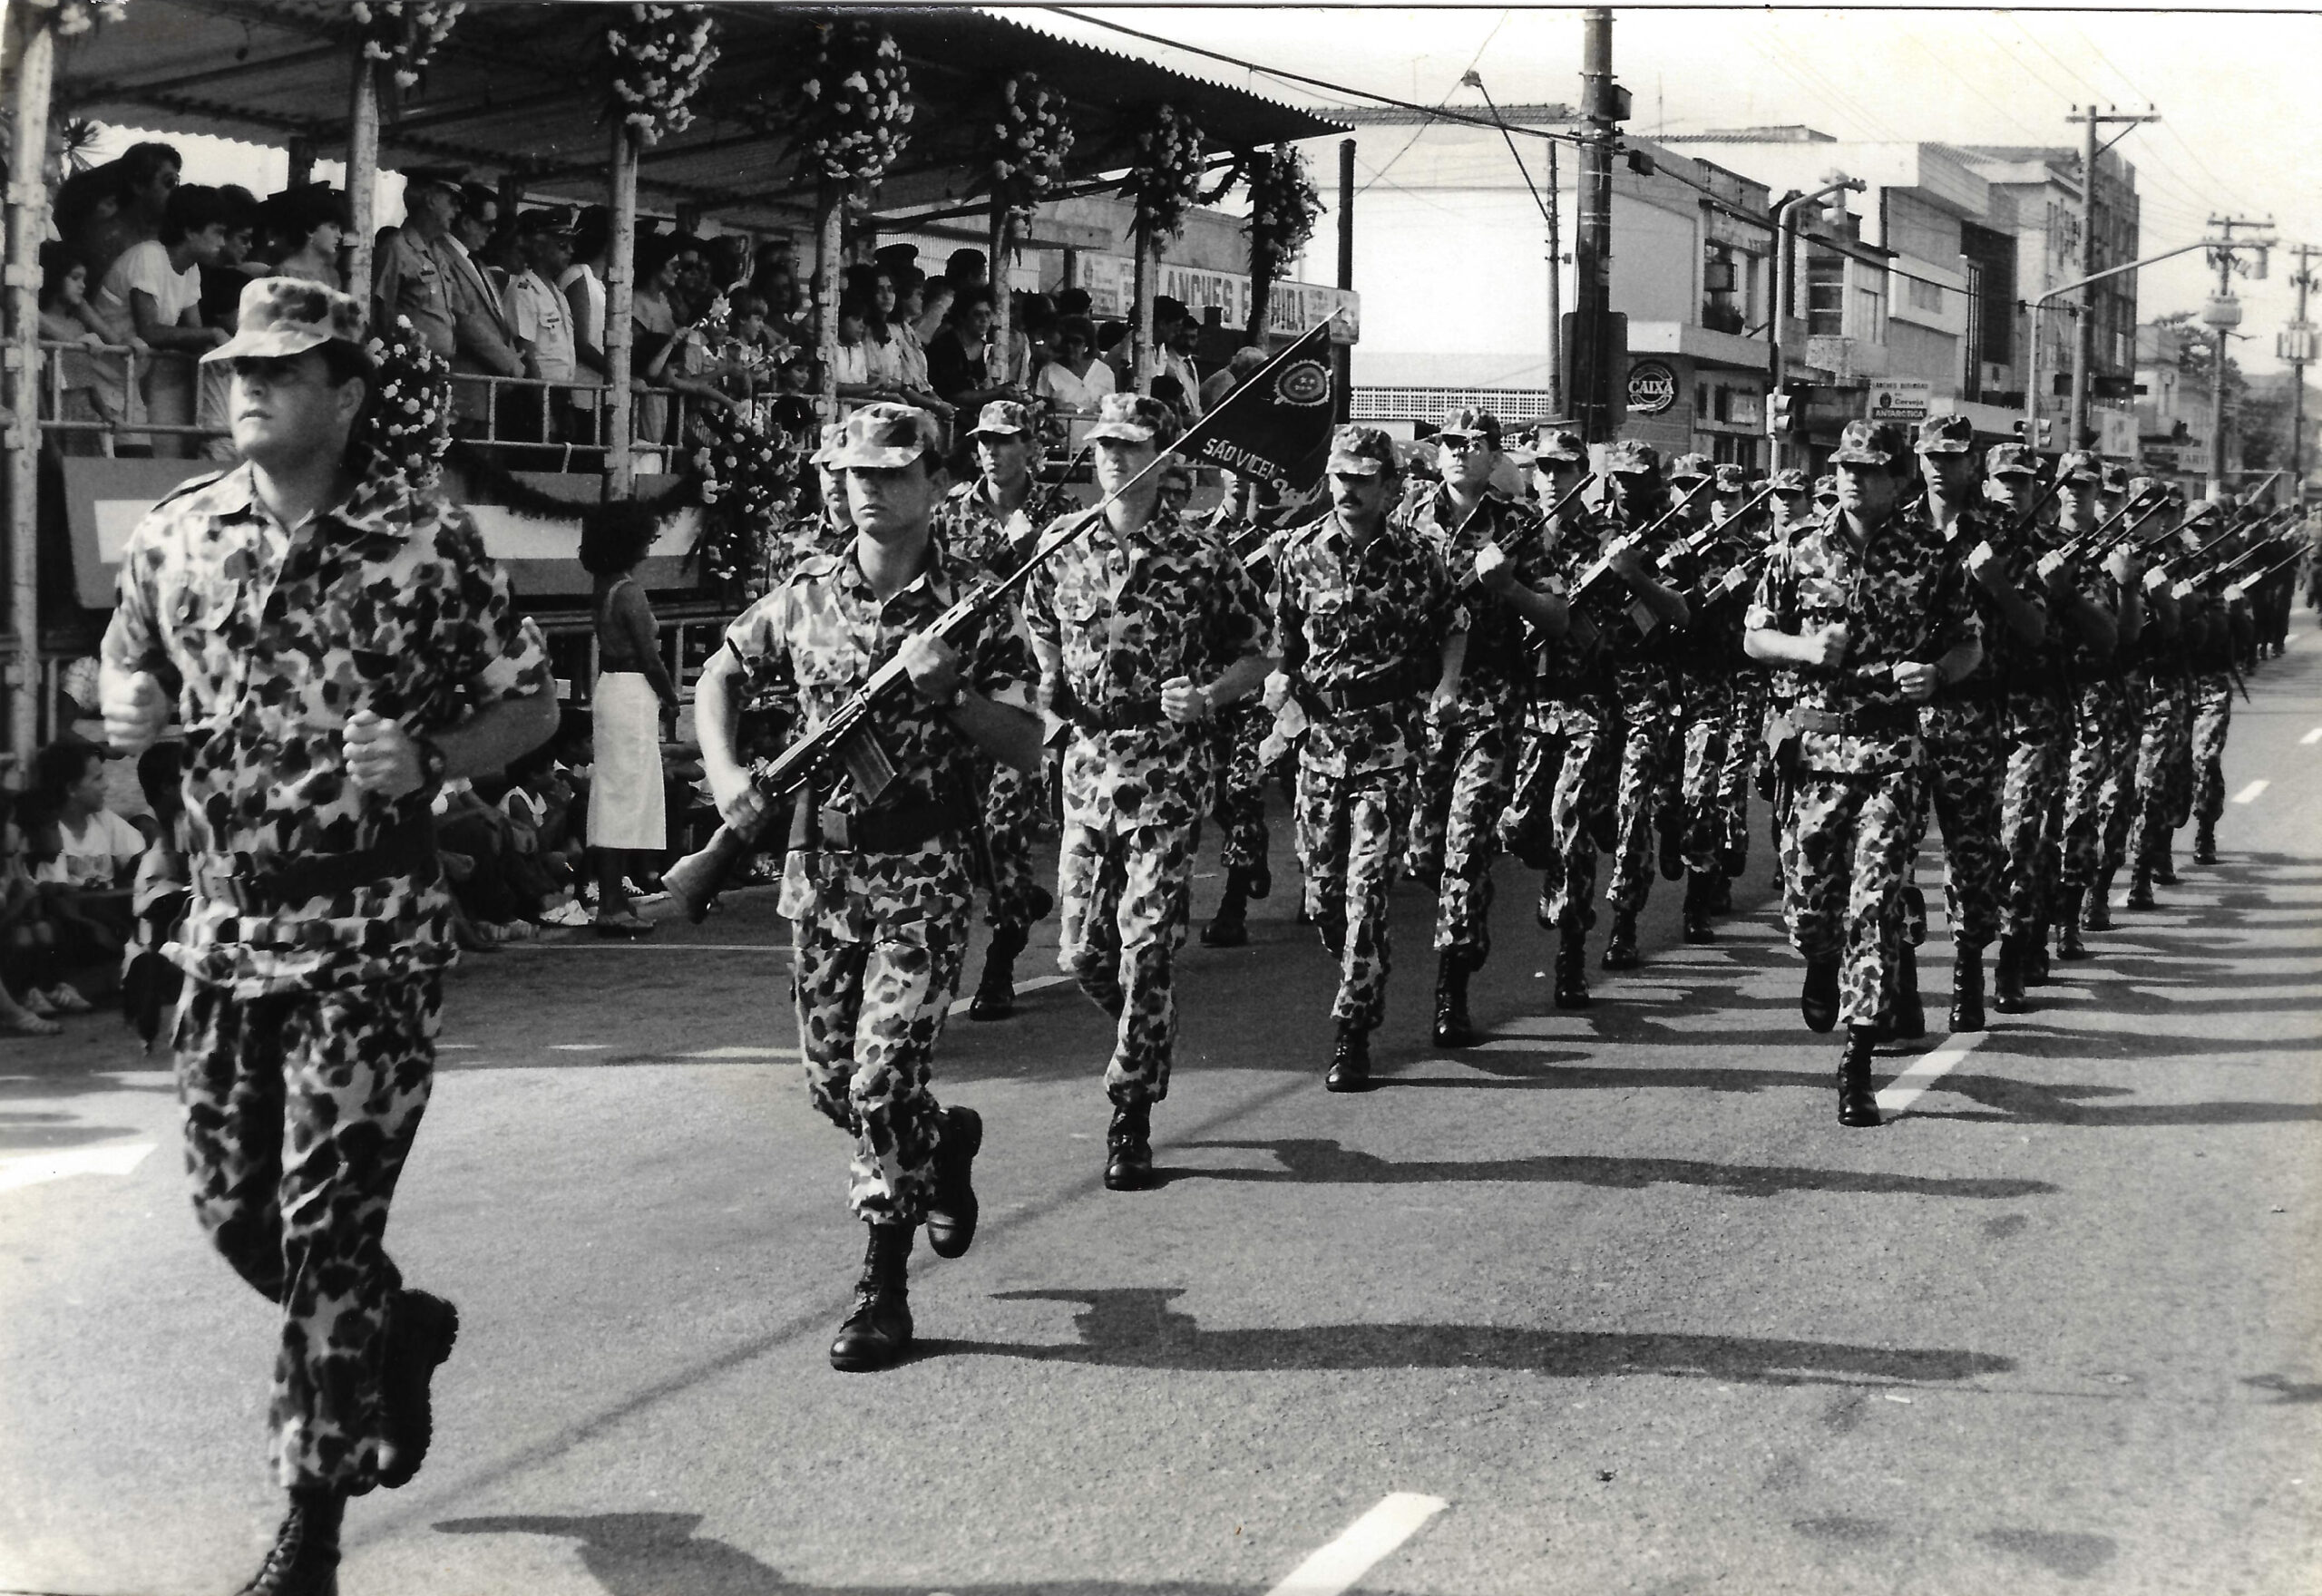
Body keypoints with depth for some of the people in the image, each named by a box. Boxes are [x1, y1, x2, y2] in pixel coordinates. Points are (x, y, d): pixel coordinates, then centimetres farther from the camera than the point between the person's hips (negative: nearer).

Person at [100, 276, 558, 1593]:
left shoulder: (429, 543, -8)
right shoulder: (177, 532, 5)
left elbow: (533, 705, -1)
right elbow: (130, 654, 20)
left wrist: (428, 760, -19)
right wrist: (131, 703, -4)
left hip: (371, 930, -5)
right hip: (225, 926, 5)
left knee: (328, 1223, -5)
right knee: (234, 1211, 12)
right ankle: (401, 1327, 42)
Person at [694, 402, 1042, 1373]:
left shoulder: (972, 605, -4)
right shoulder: (806, 596, 6)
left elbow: (1027, 751, -8)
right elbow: (718, 680, 16)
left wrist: (945, 690, -22)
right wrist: (725, 773, 0)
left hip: (923, 874, -4)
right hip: (820, 867, 5)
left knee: (884, 1079, -12)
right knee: (832, 1080, 13)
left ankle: (884, 1292, -1)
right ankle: (945, 1144, 43)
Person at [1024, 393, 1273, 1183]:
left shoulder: (1202, 559, -4)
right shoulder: (1064, 552, 8)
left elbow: (1256, 657, 3)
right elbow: (1040, 628, 26)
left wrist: (1207, 697, -15)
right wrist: (1051, 679, 6)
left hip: (1167, 772, -4)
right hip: (1086, 767, 4)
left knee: (1148, 947, -7)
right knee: (1081, 951, 6)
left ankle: (1131, 1113, 2)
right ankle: (1150, 1039, 35)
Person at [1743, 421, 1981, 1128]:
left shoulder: (1930, 553, 2)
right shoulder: (1801, 549, 5)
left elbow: (1970, 644, 9)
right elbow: (1754, 638, 10)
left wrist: (1936, 673, -12)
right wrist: (1807, 648, -9)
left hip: (1893, 746, -2)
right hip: (1816, 738, 2)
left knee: (1874, 900, -8)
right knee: (1808, 894, 4)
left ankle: (1857, 1063, -5)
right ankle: (1822, 964, 42)